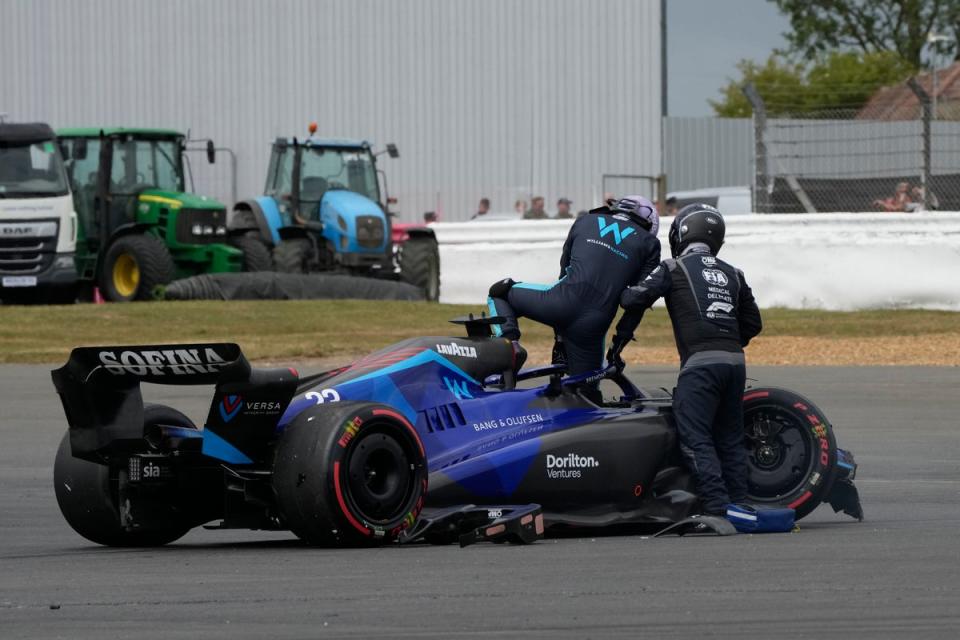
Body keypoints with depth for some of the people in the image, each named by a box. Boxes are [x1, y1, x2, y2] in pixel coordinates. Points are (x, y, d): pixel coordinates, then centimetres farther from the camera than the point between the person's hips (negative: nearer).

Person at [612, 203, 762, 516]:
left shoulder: (673, 269, 5)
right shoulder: (732, 274, 21)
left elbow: (635, 297, -4)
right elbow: (752, 322, 24)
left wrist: (619, 342, 7)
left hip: (699, 362, -6)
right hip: (735, 361, 6)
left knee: (695, 438, -9)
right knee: (729, 437, 14)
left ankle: (717, 508, -19)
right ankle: (740, 505, 14)